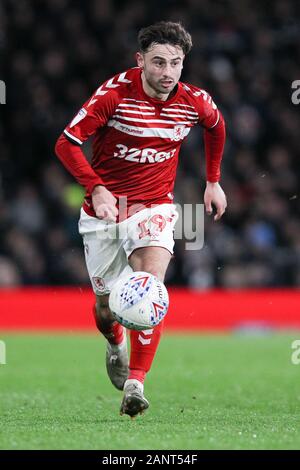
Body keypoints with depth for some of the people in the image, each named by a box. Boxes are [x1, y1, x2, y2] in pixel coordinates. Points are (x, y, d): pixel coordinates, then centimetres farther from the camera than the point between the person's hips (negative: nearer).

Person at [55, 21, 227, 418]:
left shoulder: (195, 102, -7)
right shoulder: (115, 93, -17)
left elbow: (216, 127, 18)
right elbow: (67, 143, -15)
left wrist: (213, 181, 19)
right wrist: (96, 189, -27)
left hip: (154, 206, 1)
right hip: (104, 207, 0)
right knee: (107, 303, 8)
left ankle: (135, 385, -27)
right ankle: (116, 344, 46)